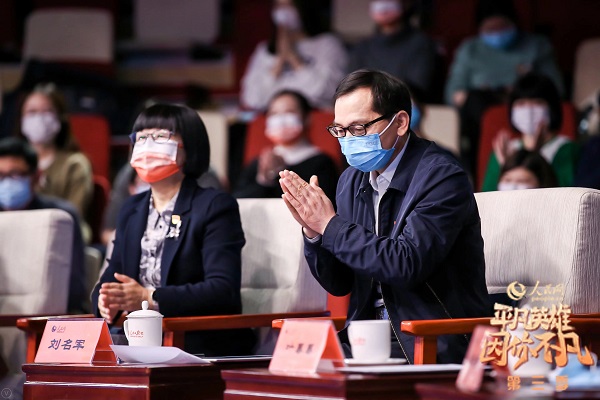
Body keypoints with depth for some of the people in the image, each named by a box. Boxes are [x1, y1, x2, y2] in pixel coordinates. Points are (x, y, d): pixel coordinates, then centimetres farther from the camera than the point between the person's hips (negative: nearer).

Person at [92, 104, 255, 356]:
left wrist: (150, 299, -25)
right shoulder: (132, 209, 19)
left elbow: (223, 290, -16)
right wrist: (105, 300, -11)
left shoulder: (215, 206, -4)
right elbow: (112, 276, 15)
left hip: (204, 348, -6)